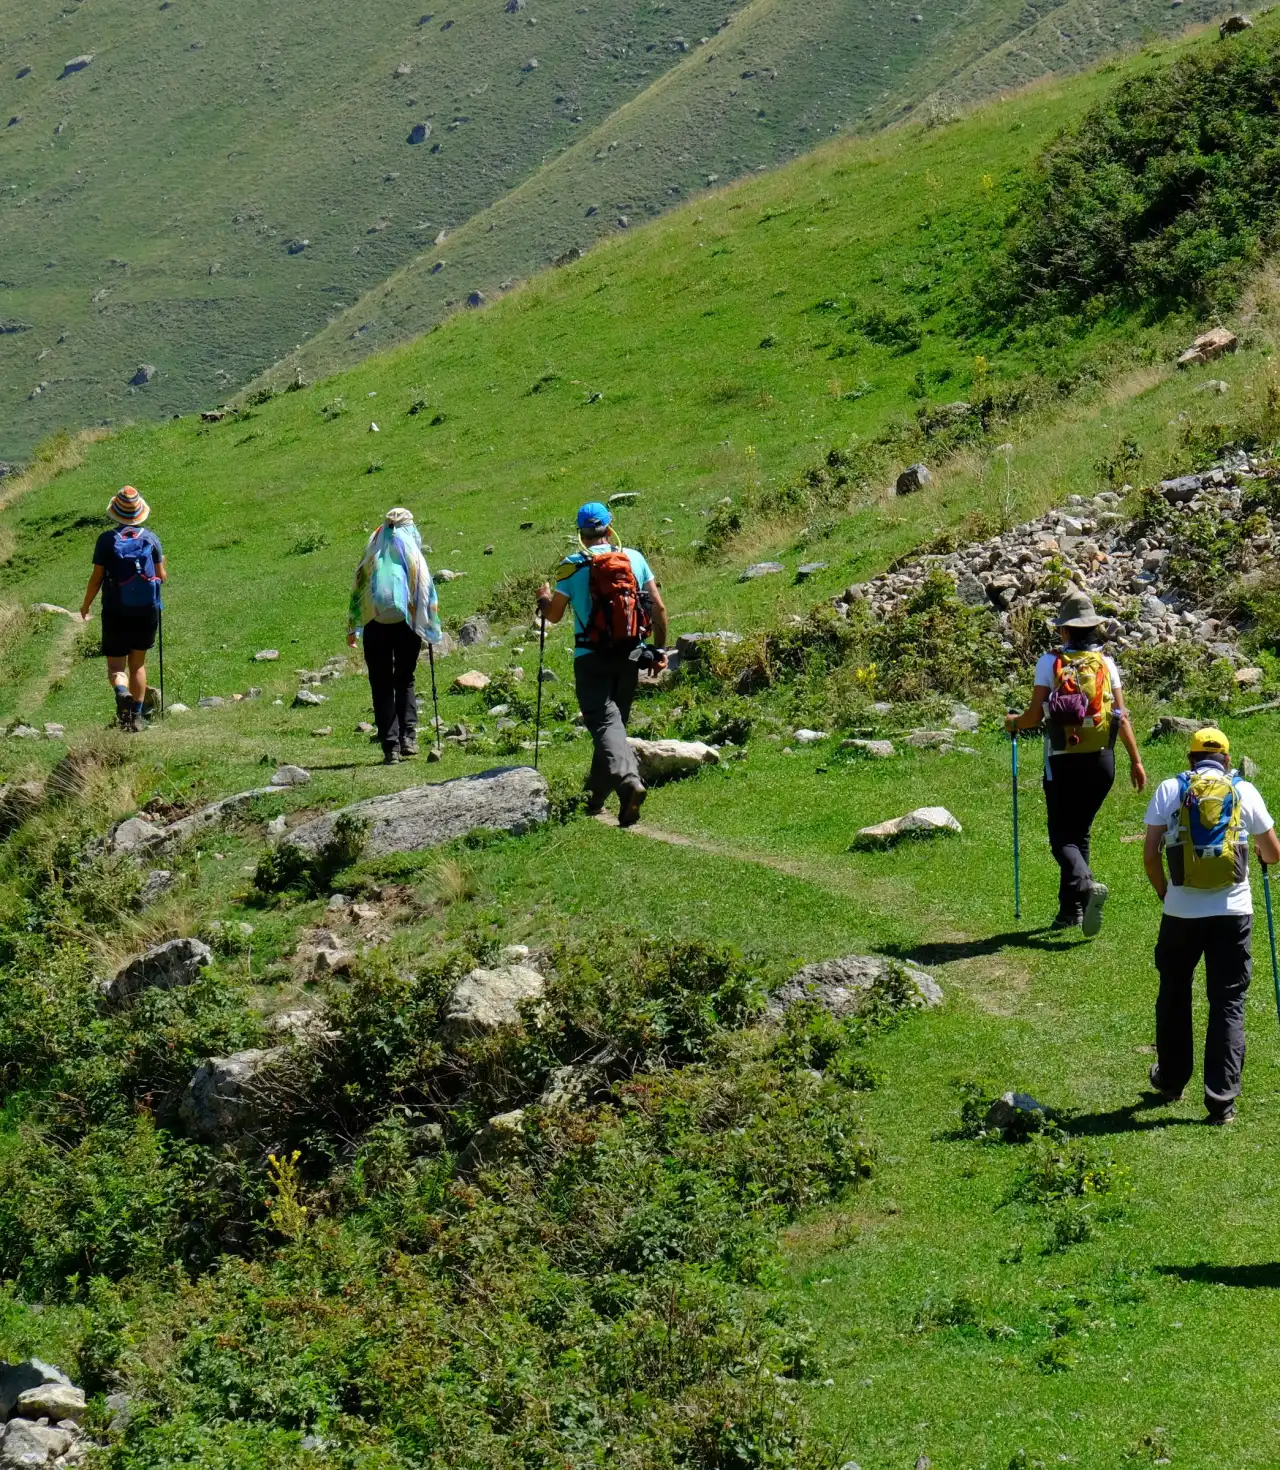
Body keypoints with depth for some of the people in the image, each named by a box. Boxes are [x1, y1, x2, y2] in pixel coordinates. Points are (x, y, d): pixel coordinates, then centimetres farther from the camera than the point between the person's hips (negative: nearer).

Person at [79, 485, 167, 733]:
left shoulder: (106, 540, -8)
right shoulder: (151, 538, -2)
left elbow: (96, 578, -7)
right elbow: (162, 576, 2)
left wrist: (86, 605, 9)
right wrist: (162, 569, 27)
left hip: (116, 613, -2)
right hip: (147, 611, 2)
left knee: (116, 666, 4)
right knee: (138, 664, 17)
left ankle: (121, 692, -28)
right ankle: (137, 717, 17)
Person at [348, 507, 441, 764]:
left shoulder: (372, 556, 4)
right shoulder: (413, 556, 1)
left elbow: (357, 591, 6)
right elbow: (427, 593, 1)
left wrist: (352, 628, 12)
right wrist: (431, 628, 10)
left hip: (376, 625, 0)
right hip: (407, 624, 0)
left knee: (381, 685, 4)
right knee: (405, 681, 15)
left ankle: (390, 745, -4)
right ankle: (408, 736, -2)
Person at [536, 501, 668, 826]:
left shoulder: (573, 566, -6)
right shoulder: (634, 559, 3)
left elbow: (554, 615, -1)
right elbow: (658, 607, 2)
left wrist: (544, 598, 22)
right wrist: (660, 649, 12)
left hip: (591, 659, -4)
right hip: (630, 655, 4)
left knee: (605, 723, -9)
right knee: (615, 720, 18)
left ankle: (627, 779, -35)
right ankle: (596, 795, 27)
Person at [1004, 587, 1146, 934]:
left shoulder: (1050, 662, -6)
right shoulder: (1106, 662, 3)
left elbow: (1036, 714, -7)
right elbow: (1121, 716, 2)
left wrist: (1014, 722, 15)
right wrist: (1136, 761, 8)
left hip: (1063, 762, -4)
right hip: (1101, 761, 4)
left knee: (1063, 837, 1)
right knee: (1079, 831, 17)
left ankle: (1086, 885, -28)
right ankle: (1070, 910, 20)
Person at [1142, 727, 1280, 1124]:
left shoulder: (1169, 789, 3)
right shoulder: (1244, 791, 3)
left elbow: (1150, 855, -1)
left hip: (1182, 912, 1)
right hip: (1232, 912, -1)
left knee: (1174, 995, 20)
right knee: (1228, 1003, 5)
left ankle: (1171, 1081, 35)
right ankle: (1222, 1102, -1)